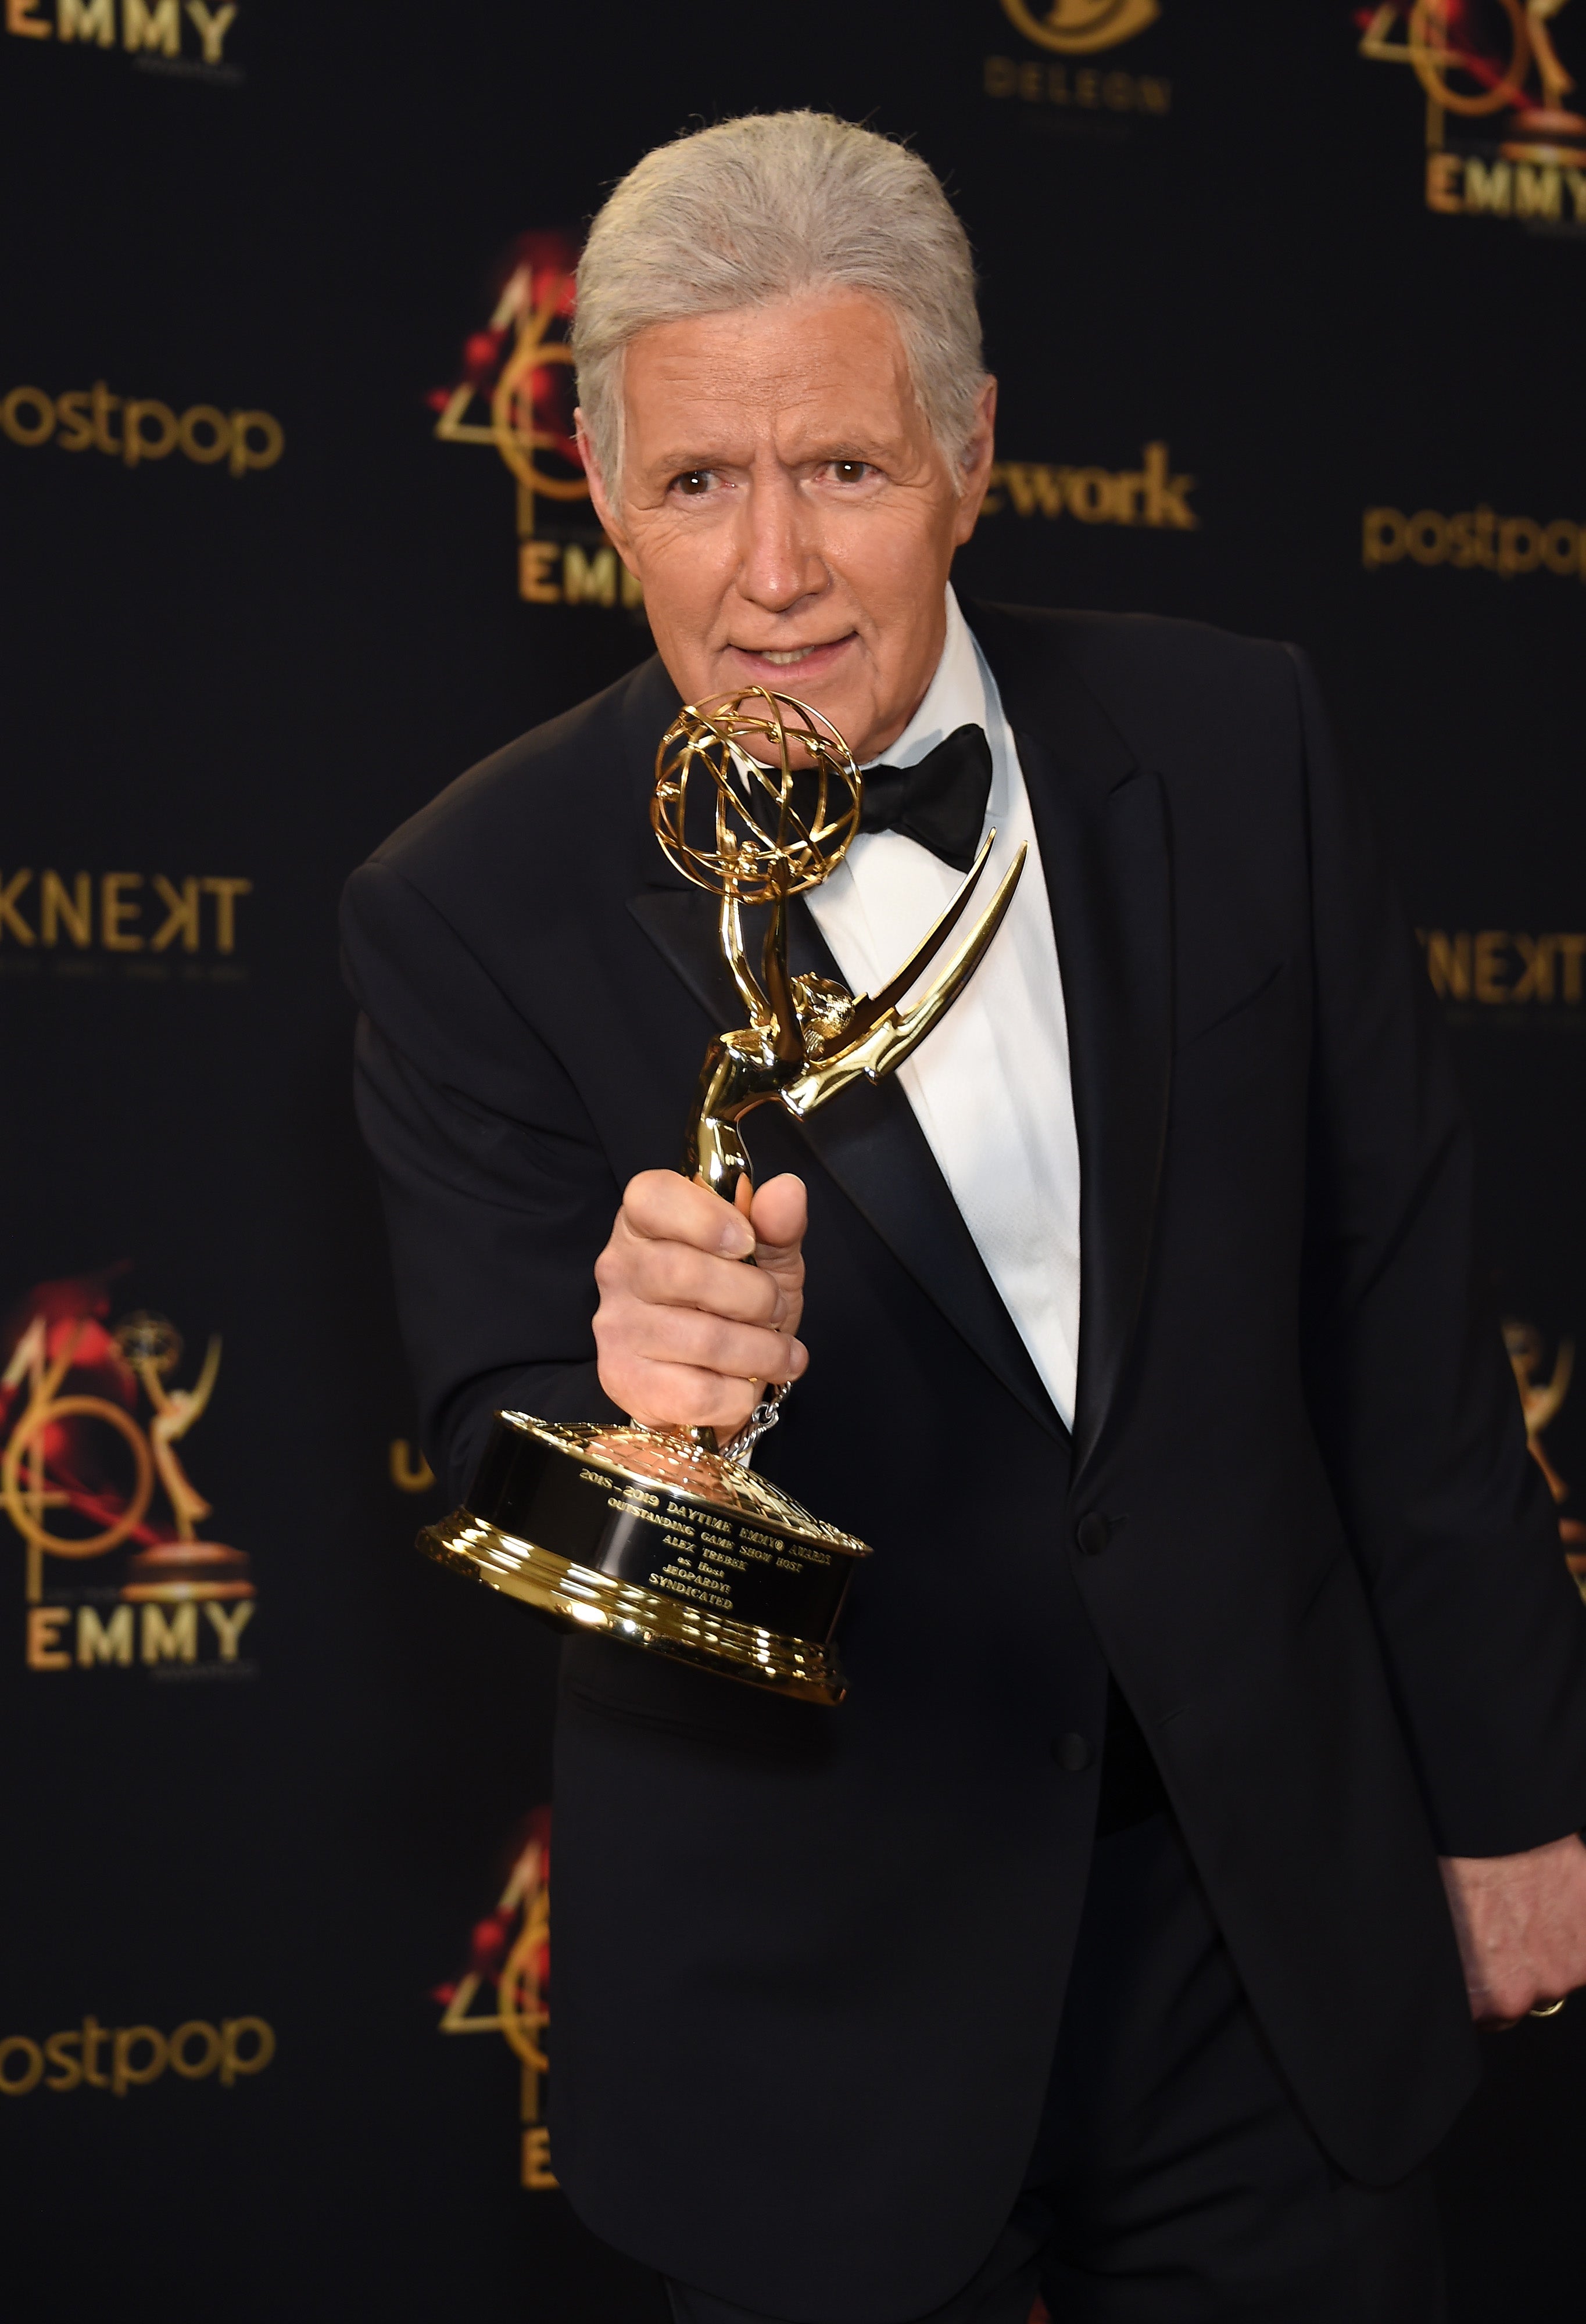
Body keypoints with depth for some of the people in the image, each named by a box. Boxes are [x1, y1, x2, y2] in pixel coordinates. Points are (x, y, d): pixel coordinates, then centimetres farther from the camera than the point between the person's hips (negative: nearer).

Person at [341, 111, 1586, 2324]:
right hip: (817, 1997, -2)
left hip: (1272, 1923, 2)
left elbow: (1400, 1297, 2)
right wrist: (639, 1396, -34)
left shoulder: (1232, 743, -5)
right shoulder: (473, 912, -12)